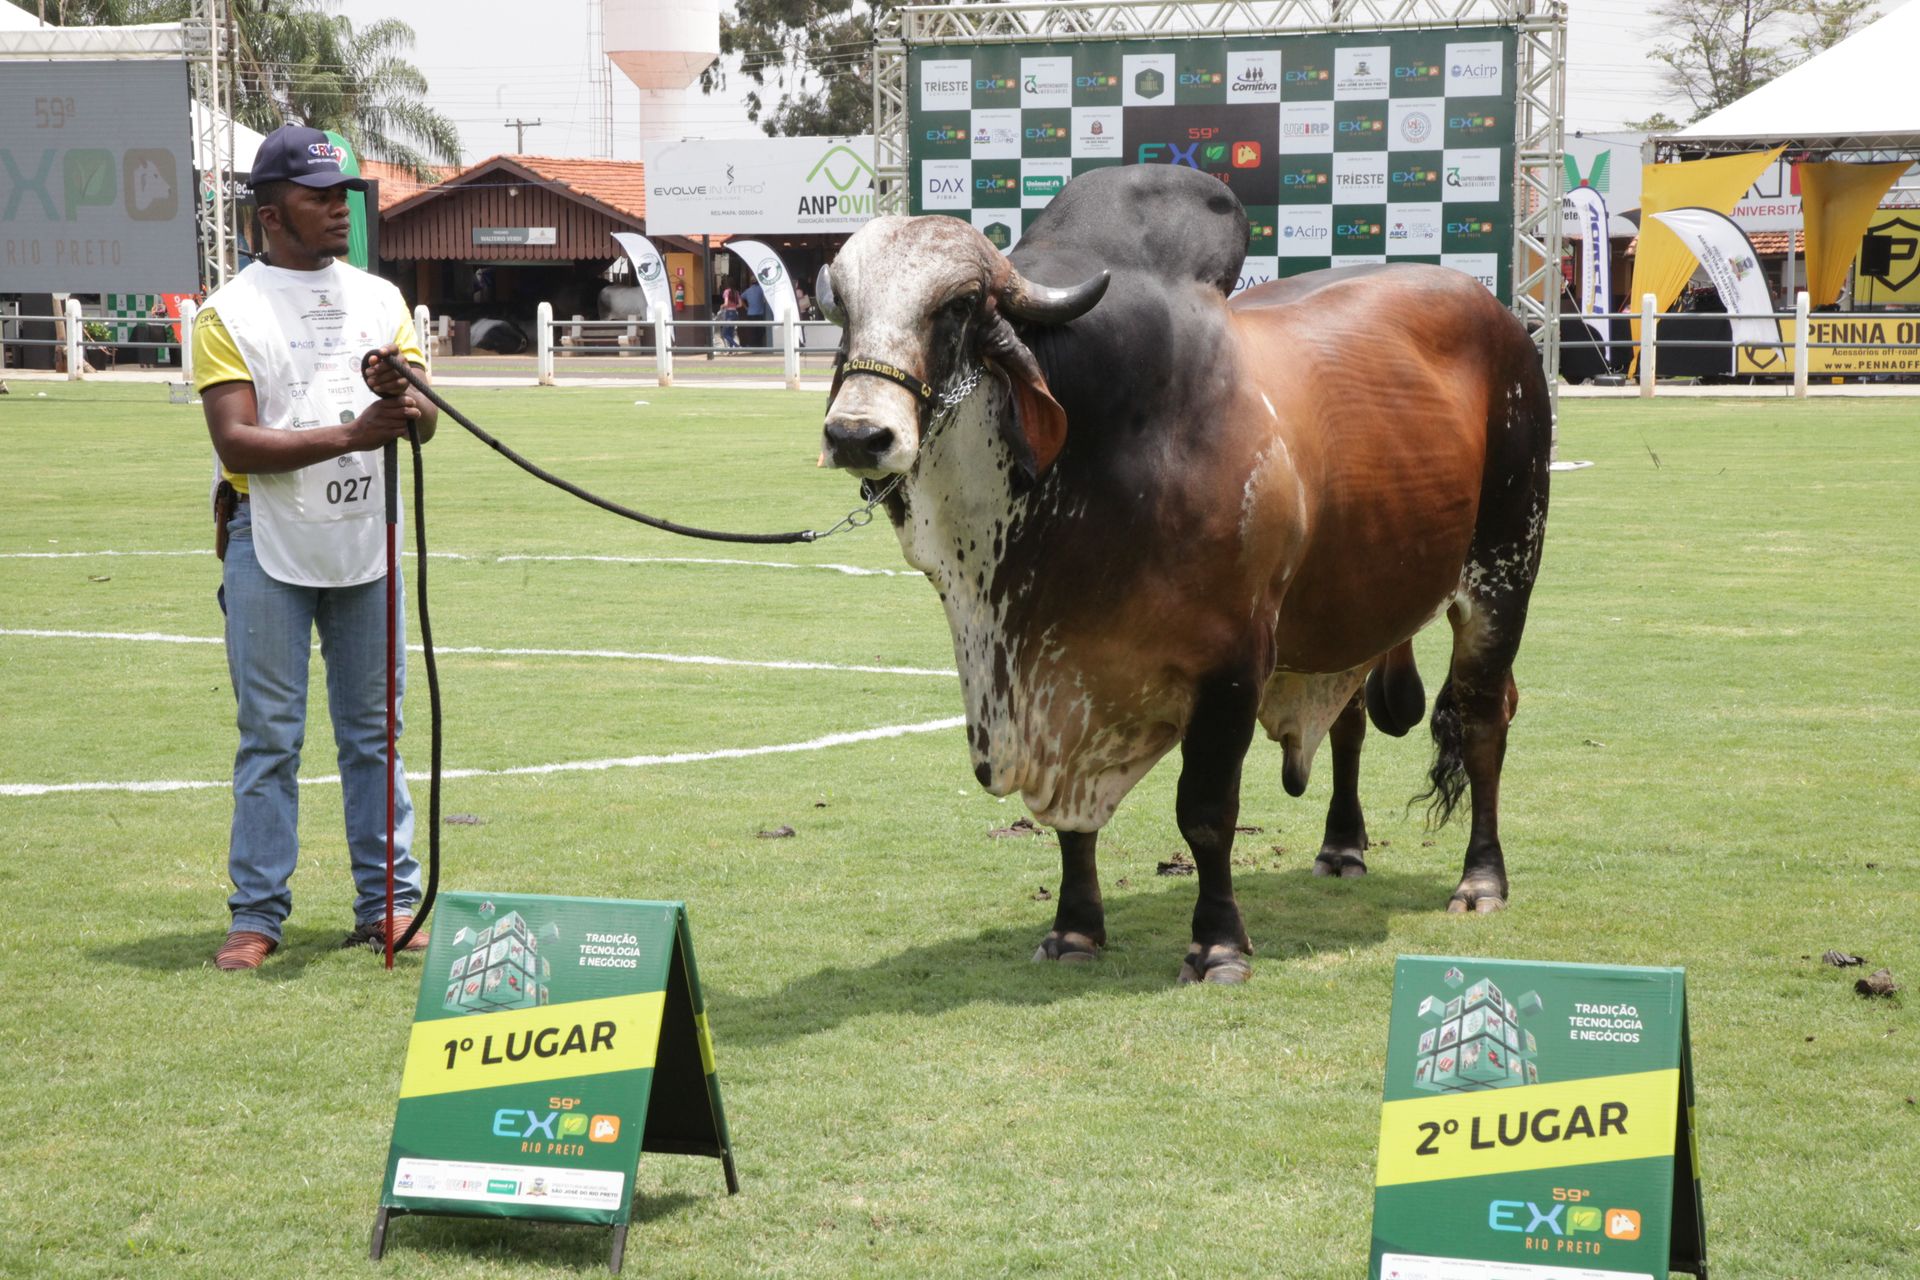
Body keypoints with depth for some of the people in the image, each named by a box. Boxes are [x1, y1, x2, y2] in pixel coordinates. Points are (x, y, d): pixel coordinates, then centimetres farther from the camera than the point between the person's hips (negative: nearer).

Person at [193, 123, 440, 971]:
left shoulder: (380, 299, 11)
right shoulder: (228, 313, -3)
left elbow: (425, 424, 4)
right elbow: (237, 442, -14)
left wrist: (401, 401, -20)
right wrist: (349, 434, -24)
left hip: (367, 545, 4)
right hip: (269, 549, -4)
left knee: (374, 732, 9)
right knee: (269, 736, 0)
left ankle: (389, 902, 15)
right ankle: (256, 915, 6)